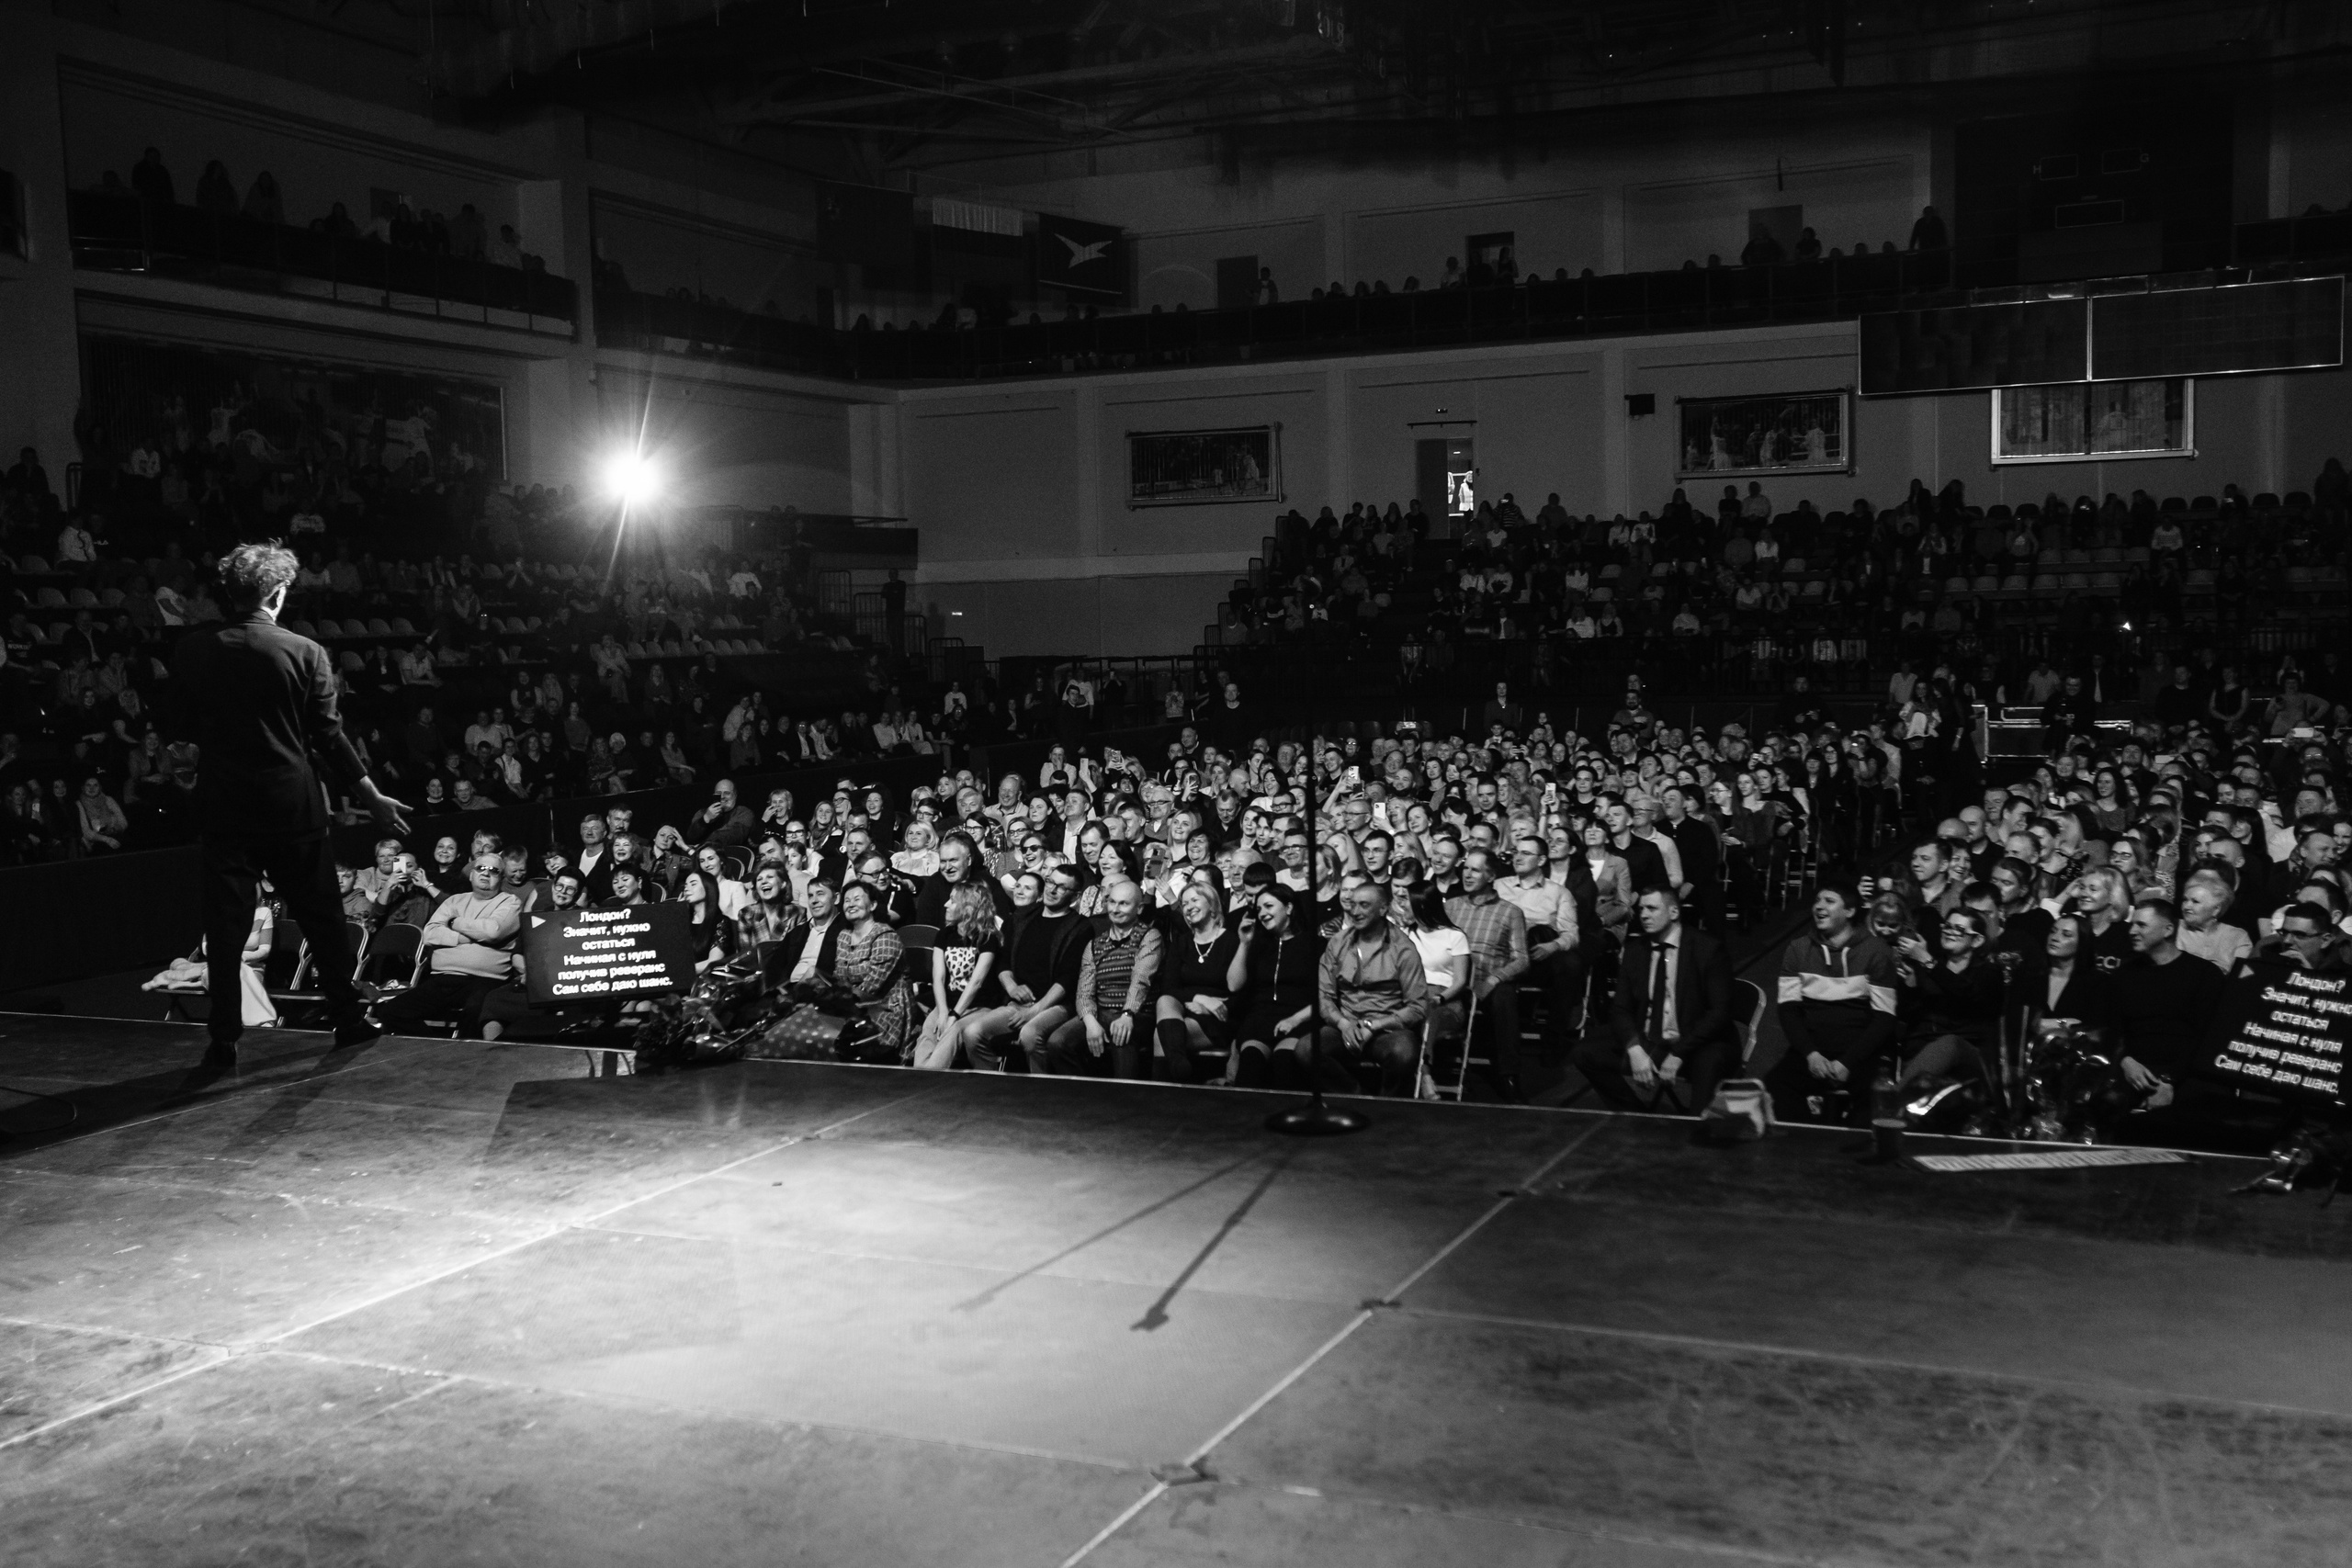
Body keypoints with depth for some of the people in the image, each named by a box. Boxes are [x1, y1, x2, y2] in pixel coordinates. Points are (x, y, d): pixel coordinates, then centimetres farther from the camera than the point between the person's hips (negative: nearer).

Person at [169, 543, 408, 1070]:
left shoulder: (192, 650, -2)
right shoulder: (306, 653, -7)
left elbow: (182, 727, 6)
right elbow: (330, 737, -5)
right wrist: (373, 798, 5)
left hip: (223, 806, 1)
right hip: (292, 806, -1)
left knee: (225, 926, 6)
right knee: (321, 918, 12)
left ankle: (224, 1041, 7)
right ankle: (348, 1019, 21)